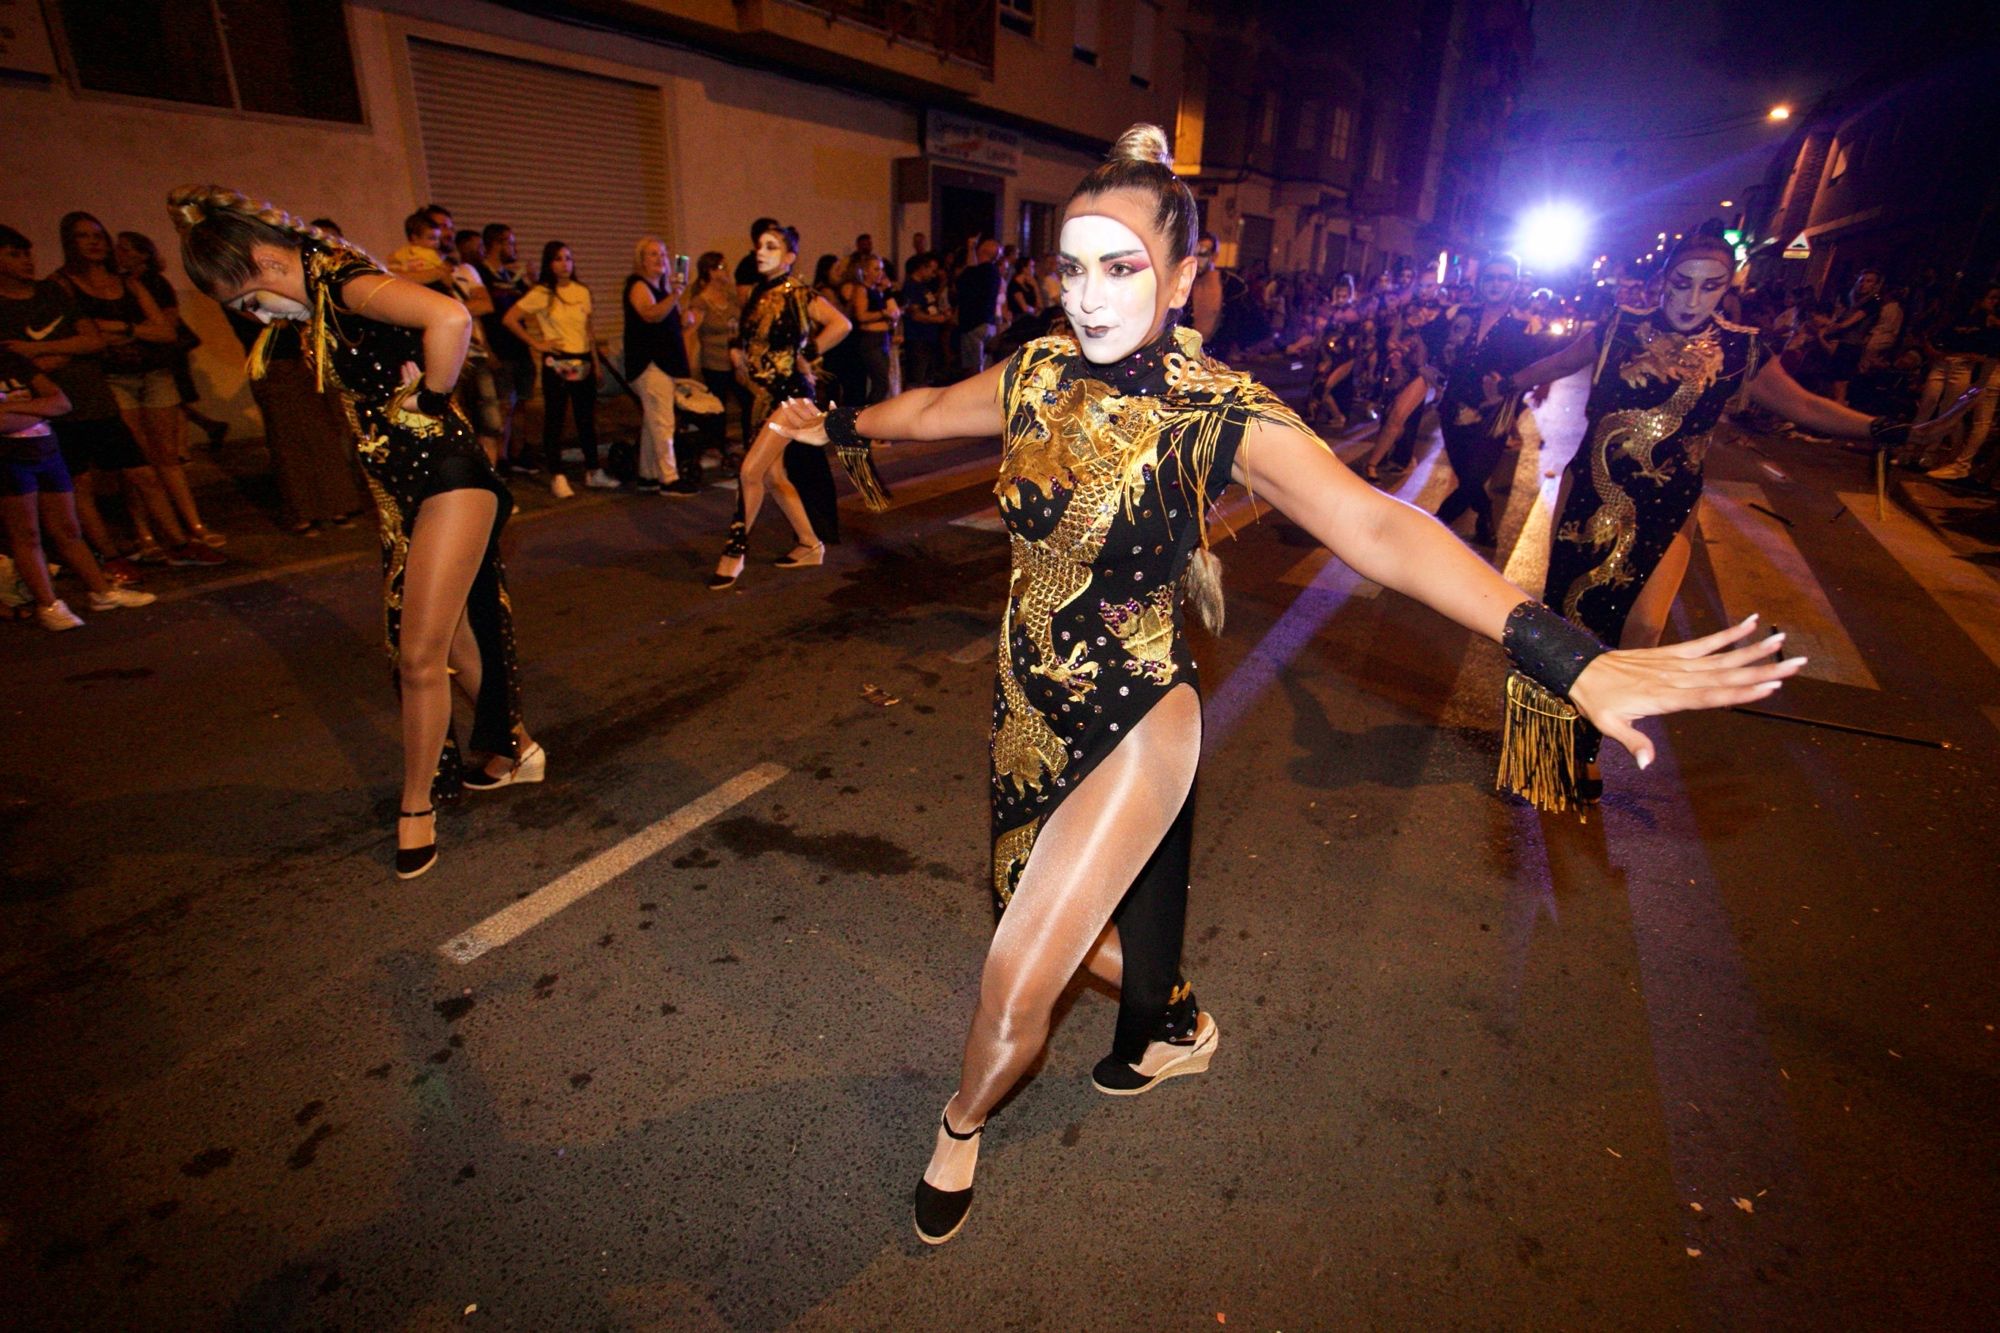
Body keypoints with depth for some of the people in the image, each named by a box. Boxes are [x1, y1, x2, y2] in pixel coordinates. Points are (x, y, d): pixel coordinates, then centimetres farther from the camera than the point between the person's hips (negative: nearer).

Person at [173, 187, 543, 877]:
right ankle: (512, 749, 33)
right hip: (403, 491, 10)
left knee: (420, 656, -7)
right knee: (452, 639, 16)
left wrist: (430, 396, -19)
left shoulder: (348, 285, -13)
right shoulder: (321, 305, 16)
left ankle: (417, 806, 8)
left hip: (447, 479, -10)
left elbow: (450, 318, -32)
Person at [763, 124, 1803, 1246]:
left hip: (1134, 723, -6)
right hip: (1029, 707, 6)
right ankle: (1177, 1027, 55)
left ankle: (961, 1126, 33)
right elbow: (929, 411, 18)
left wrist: (1569, 656, -43)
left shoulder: (1221, 415, -18)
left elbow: (1375, 527, -32)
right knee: (1071, 928, 22)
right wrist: (836, 425, 36)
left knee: (1017, 985, -3)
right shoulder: (1039, 374, -2)